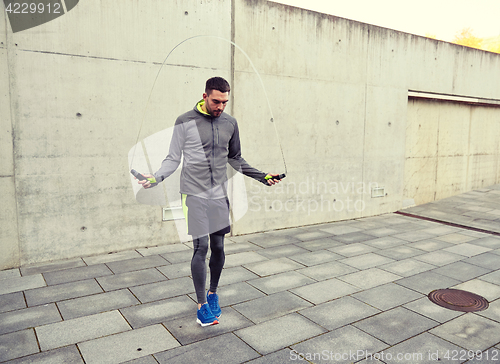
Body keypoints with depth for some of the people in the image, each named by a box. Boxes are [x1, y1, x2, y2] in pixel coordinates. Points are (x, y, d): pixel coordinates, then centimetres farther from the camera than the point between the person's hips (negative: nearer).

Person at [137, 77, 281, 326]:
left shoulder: (230, 123, 8)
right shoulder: (185, 122, -4)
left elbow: (235, 158, 18)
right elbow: (173, 158, 1)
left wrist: (262, 176, 13)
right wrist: (156, 177, -17)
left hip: (219, 195, 4)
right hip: (194, 195, -3)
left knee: (218, 247, 9)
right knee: (201, 248, -6)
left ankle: (213, 294, 31)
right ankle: (202, 305, 9)